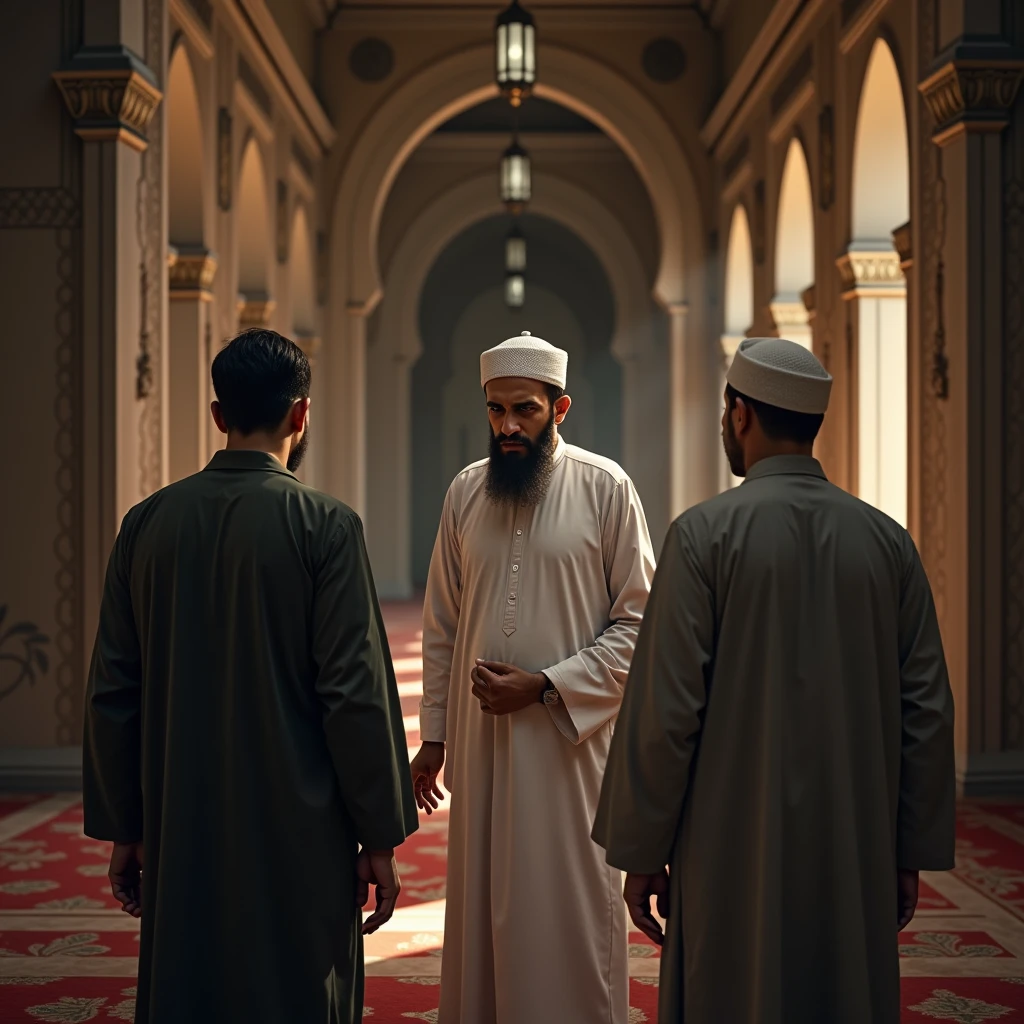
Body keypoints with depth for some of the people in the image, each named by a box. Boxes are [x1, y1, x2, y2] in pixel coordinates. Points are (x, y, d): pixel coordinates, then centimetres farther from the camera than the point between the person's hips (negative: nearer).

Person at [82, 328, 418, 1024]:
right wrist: (380, 838, -4)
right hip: (298, 838, -4)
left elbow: (112, 692, 5)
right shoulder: (325, 527, -11)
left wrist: (123, 829, 13)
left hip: (179, 836, 4)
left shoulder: (147, 523, 1)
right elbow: (355, 692, -12)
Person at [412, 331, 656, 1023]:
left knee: (571, 903, 2)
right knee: (483, 900, 10)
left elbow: (638, 621, -6)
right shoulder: (465, 493, 7)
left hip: (571, 738, -4)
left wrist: (546, 687, -14)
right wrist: (433, 737, 10)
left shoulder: (606, 488, -5)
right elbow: (442, 627, 12)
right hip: (480, 734, 4)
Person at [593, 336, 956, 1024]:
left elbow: (666, 708, -11)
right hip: (856, 855, 4)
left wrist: (642, 853, -3)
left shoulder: (705, 534, -9)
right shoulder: (887, 541, 3)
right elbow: (927, 709, 4)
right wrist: (911, 855, 12)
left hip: (736, 849, -3)